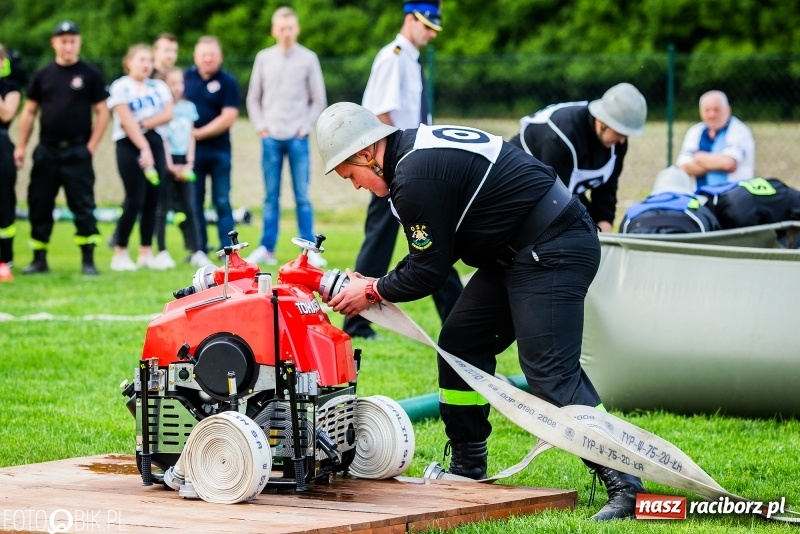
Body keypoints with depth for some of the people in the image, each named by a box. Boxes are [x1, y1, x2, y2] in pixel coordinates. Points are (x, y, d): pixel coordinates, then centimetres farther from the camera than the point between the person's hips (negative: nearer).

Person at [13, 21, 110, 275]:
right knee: (39, 205, 5)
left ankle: (88, 261, -1)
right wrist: (21, 146, 4)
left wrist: (91, 146, -7)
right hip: (46, 150, 3)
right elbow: (29, 112, 12)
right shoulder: (42, 75, 9)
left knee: (83, 206, -5)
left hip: (77, 151, -3)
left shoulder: (90, 75, 2)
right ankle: (39, 259, 13)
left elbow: (102, 112, 1)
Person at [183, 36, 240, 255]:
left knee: (222, 202, 0)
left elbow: (228, 118, -10)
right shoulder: (186, 76, 6)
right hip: (190, 149, 3)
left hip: (219, 149, -3)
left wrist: (200, 133, -11)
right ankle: (198, 249, 12)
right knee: (194, 202, 5)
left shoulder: (227, 82, -4)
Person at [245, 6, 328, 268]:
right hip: (271, 138, 2)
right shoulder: (264, 58, 7)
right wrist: (260, 126, 2)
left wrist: (305, 127, -3)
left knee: (302, 196, -2)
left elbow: (319, 100, 5)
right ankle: (266, 249, 8)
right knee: (271, 197, 4)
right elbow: (253, 98, 13)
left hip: (297, 139, -2)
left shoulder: (308, 58, 2)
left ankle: (309, 250, 0)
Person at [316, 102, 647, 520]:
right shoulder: (420, 145, 13)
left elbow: (430, 270, -12)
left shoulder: (415, 179, -20)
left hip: (552, 253, -11)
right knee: (461, 344, 14)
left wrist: (374, 292, 3)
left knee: (550, 372, -15)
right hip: (520, 251, 11)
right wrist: (377, 284, 13)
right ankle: (468, 468, 22)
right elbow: (436, 251, 19)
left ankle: (624, 486, -18)